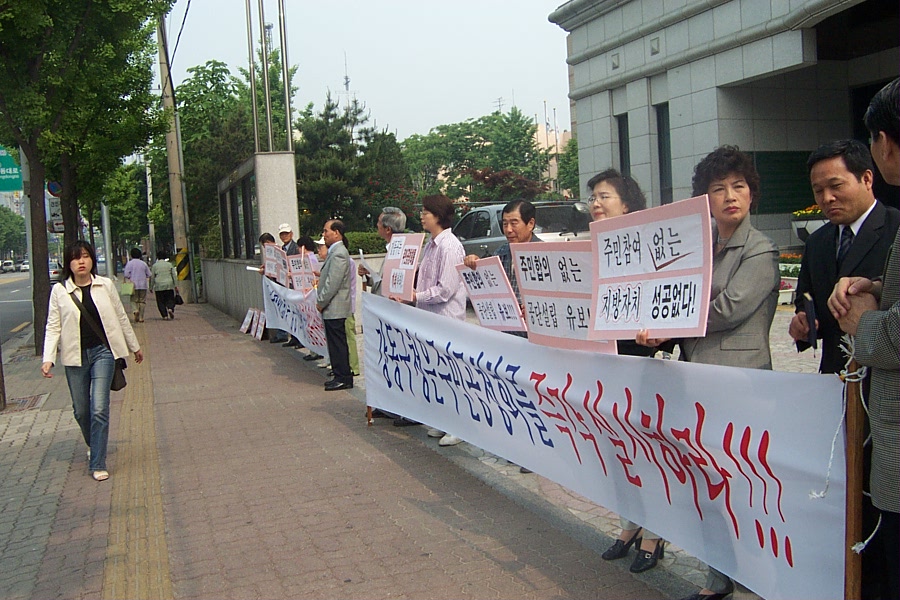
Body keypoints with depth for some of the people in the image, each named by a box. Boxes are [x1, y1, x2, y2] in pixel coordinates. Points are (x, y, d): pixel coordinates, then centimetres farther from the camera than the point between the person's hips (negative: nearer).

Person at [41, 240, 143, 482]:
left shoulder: (105, 285, 0)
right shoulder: (59, 291, -2)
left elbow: (121, 317, 10)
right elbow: (53, 327, -1)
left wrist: (134, 346, 17)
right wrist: (48, 359, -12)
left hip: (102, 352, -1)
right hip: (75, 356, 1)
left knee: (99, 408, -8)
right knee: (81, 410, 12)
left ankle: (98, 464, -1)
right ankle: (93, 445, 42)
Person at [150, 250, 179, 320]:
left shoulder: (155, 265, 3)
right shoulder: (169, 264, 6)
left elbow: (152, 277, 3)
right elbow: (174, 275, 3)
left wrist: (151, 287, 10)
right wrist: (176, 286, 5)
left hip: (158, 286, -1)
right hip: (169, 285, 1)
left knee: (161, 302, 5)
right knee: (170, 299, 8)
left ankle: (165, 315, -2)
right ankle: (170, 309, -20)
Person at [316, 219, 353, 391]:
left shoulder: (338, 254, -17)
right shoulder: (335, 252, 15)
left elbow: (333, 283, -21)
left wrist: (321, 302, -15)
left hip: (334, 308, -10)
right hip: (332, 308, 10)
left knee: (337, 343, -4)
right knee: (335, 343, 14)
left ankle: (343, 379, 2)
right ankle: (341, 376, 20)